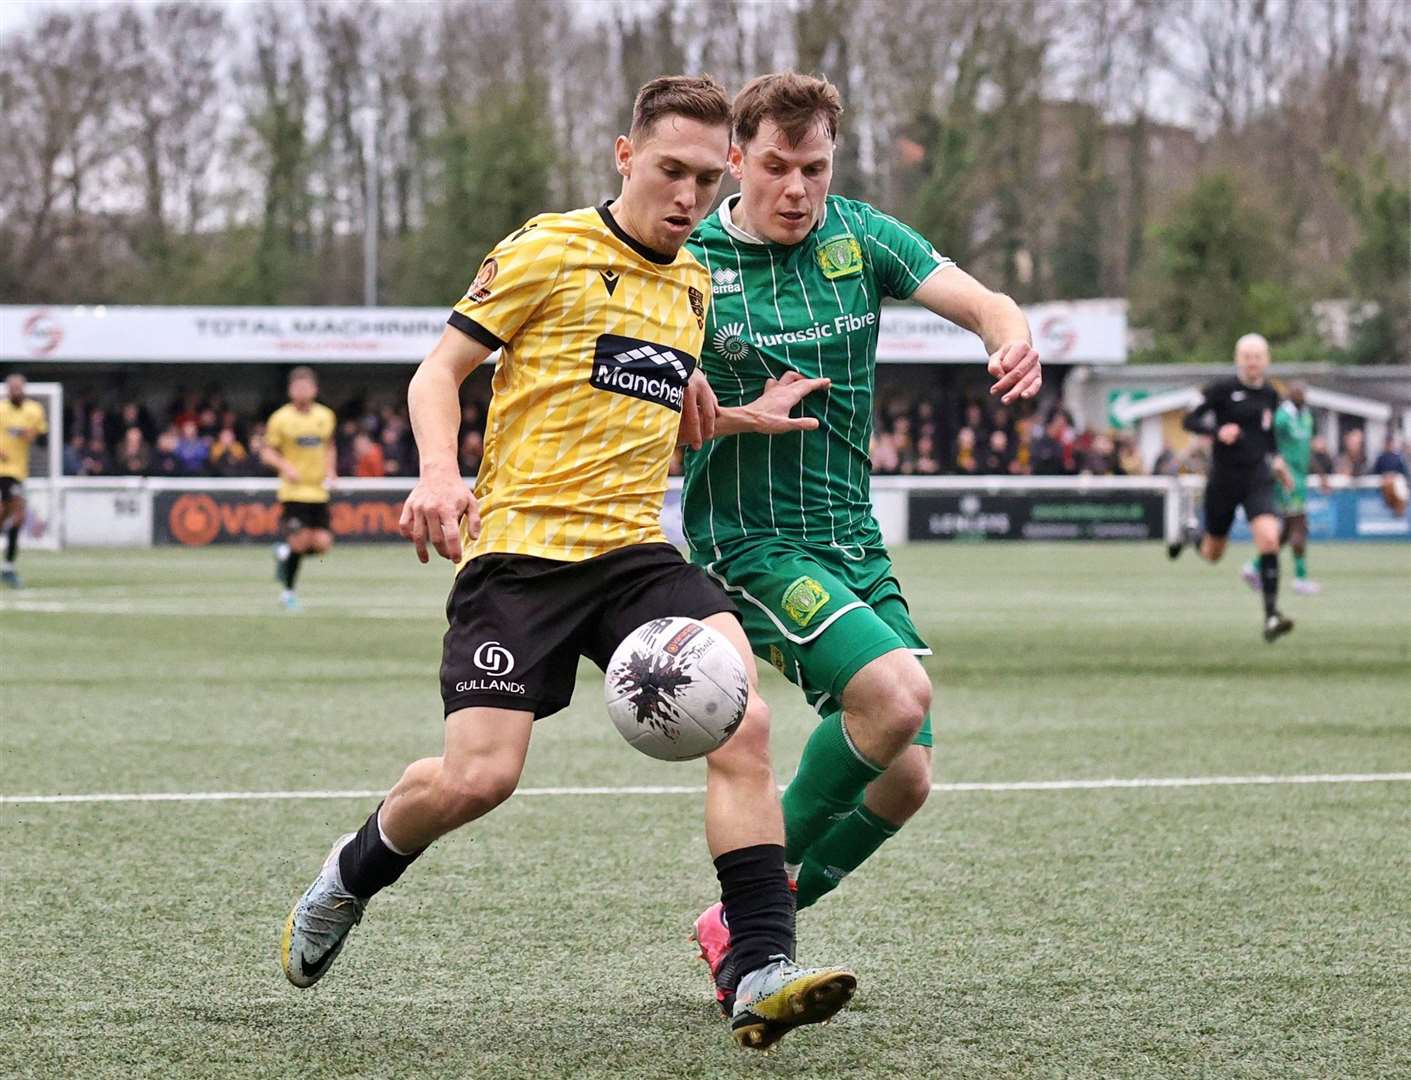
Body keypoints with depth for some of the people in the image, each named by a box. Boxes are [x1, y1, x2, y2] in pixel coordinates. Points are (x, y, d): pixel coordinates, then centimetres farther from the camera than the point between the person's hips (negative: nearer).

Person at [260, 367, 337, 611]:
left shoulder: (326, 416, 8)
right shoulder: (281, 418, -5)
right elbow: (267, 452, -1)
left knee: (322, 544, -6)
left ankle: (284, 551, 25)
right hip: (294, 491, -4)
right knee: (301, 540, -14)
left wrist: (330, 470, 7)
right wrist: (285, 466, -19)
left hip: (319, 491, 4)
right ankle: (288, 590, 8)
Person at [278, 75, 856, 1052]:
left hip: (635, 550, 5)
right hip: (520, 547, -5)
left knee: (742, 720, -20)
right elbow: (439, 372, 0)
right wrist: (440, 471, -18)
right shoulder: (550, 252, -2)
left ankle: (764, 973, -21)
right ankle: (351, 877, 19)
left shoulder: (692, 285, 18)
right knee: (479, 777, -15)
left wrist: (743, 418, 14)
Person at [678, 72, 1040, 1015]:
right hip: (749, 541, -6)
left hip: (855, 542, 6)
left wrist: (1016, 339, -23)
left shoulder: (859, 237, 4)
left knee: (905, 777, 0)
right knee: (898, 691, -27)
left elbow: (982, 303, 1)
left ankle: (741, 926, 18)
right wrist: (745, 415, -22)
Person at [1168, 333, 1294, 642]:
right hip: (1224, 478, -2)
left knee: (1269, 539, -22)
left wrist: (1277, 460, 12)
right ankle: (1191, 533, 51)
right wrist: (1218, 431, -24)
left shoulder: (1270, 395, 6)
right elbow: (1189, 420, -9)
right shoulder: (1223, 389, -9)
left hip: (1258, 478, 2)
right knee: (1213, 554, 13)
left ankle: (1272, 616, -18)